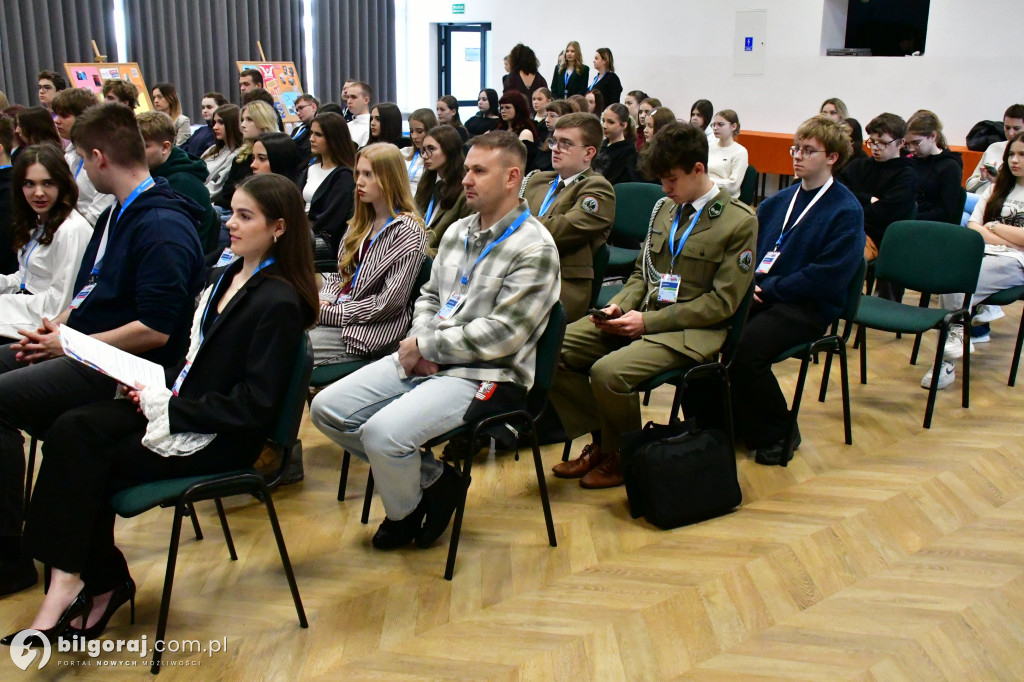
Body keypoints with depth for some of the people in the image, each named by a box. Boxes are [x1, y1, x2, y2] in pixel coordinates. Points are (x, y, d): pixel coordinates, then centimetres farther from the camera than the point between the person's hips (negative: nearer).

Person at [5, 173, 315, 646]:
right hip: (178, 406, 8)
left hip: (221, 438, -8)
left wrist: (170, 407, -17)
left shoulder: (278, 303, -16)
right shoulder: (227, 278, 11)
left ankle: (101, 583, 5)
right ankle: (98, 583, -6)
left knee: (85, 466, -13)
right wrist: (157, 389, 1)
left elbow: (254, 406, -20)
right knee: (74, 430, -13)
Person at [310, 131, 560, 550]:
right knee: (326, 409, -2)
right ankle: (431, 479, 10)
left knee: (383, 432, -29)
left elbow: (500, 335, -19)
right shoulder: (458, 232, 14)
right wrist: (417, 343, -1)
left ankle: (404, 514, 6)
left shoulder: (534, 248, -12)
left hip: (484, 374, -8)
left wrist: (424, 346, -12)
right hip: (425, 360, 9)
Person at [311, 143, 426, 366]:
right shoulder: (361, 222, 13)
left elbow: (388, 303, -17)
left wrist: (328, 313, -14)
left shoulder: (407, 233, -11)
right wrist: (324, 300, -5)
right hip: (339, 311, 7)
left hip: (372, 332, -7)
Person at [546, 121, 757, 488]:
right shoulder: (664, 208, 14)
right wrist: (619, 305, -2)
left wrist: (650, 321, -16)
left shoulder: (739, 221, -7)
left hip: (692, 330, -7)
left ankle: (619, 457, -2)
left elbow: (722, 301, -11)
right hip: (641, 316, 7)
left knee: (608, 372, -31)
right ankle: (601, 440, 5)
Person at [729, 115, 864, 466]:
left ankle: (779, 433, -6)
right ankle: (723, 418, -1)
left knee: (745, 349, -30)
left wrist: (768, 287, -14)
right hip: (757, 292, 6)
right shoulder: (779, 201, 18)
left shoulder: (847, 211, -4)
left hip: (808, 306, -6)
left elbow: (828, 276, -13)